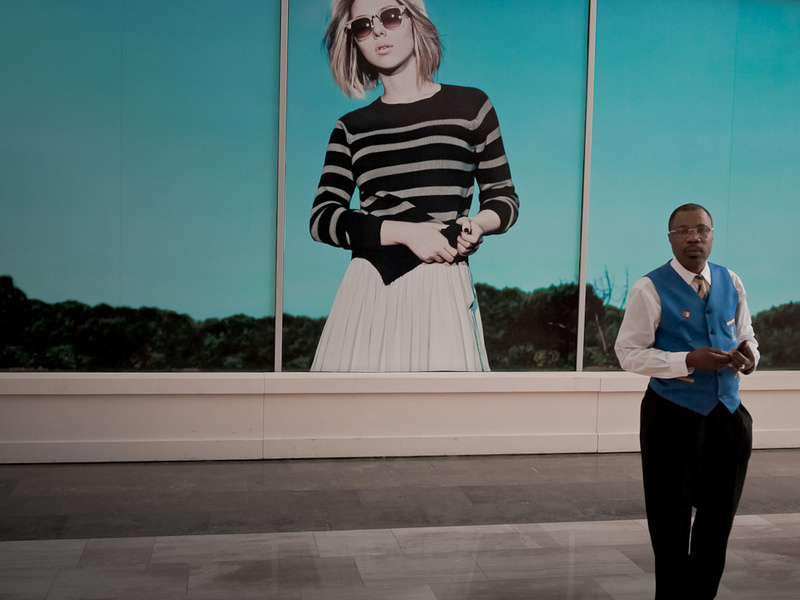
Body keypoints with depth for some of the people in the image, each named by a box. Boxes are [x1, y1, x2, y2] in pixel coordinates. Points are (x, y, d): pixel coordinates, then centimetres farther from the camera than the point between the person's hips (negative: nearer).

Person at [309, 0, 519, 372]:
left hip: (442, 288, -1)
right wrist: (405, 232, -10)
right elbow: (322, 219, 3)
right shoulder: (351, 128, 14)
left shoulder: (471, 105, 11)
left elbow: (503, 197, 15)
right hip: (368, 289, 2)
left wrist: (478, 223, -9)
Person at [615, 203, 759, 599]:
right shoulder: (650, 289, -10)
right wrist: (689, 361, -22)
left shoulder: (731, 283, 6)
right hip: (673, 417, -5)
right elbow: (628, 352, -12)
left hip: (728, 413, 5)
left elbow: (745, 335, 16)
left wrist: (748, 353, -9)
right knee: (671, 521, 7)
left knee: (719, 516, 17)